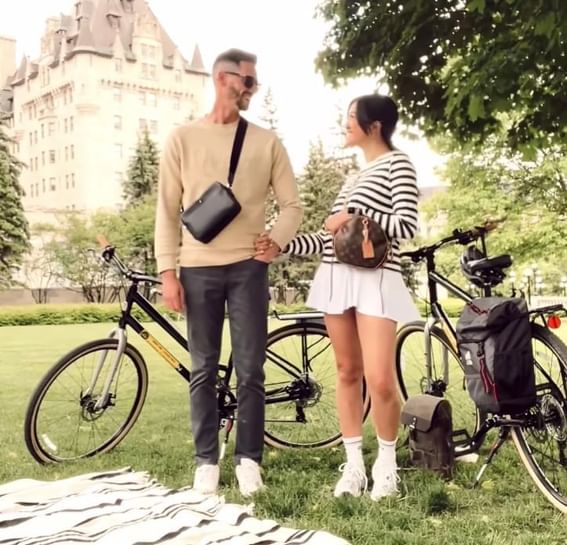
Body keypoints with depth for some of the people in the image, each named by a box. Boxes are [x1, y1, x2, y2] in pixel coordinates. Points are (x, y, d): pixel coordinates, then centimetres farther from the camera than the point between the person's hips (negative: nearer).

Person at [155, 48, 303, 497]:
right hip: (198, 269, 0)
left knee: (250, 370, 2)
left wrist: (275, 244, -8)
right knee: (204, 371, 5)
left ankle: (249, 458, 14)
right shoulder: (184, 138, 5)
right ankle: (207, 460, 15)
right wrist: (168, 271, -3)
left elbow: (292, 205, 9)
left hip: (248, 268, 0)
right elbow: (167, 211, 3)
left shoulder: (267, 142, 6)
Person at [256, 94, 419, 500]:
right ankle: (353, 465, 16)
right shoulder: (354, 175, 22)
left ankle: (386, 463, 9)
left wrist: (352, 218, -9)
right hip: (337, 277, 7)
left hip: (375, 278, -7)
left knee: (380, 379, -13)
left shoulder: (397, 163, 0)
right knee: (348, 372, 8)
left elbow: (406, 225, -13)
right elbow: (332, 237, 17)